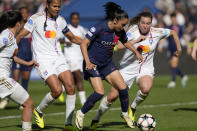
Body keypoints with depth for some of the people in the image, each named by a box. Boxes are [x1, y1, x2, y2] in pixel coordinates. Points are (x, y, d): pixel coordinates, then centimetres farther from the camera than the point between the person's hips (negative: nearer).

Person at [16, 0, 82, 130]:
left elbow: (72, 38, 23)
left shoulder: (61, 20, 9)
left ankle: (68, 124, -1)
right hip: (42, 60, -5)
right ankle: (38, 111, 9)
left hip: (58, 58, 6)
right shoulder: (36, 18, -7)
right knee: (57, 90, -19)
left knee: (71, 87, -10)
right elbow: (21, 35, -7)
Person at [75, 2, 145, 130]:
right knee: (100, 92, -19)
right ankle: (81, 114, 2)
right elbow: (84, 44, -20)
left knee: (123, 88, -4)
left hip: (107, 63, 6)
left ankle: (125, 114, 20)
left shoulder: (120, 32, -2)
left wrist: (137, 52, 24)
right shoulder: (99, 28, -22)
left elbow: (126, 42, 21)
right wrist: (88, 62, -28)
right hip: (93, 64, -6)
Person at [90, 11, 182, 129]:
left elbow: (173, 32, 11)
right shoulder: (133, 31, -15)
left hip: (145, 69, 1)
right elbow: (121, 45, -30)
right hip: (128, 68, -1)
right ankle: (97, 118, 18)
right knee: (112, 96, -7)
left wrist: (179, 49, 14)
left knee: (146, 89, -31)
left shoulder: (156, 33, -7)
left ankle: (133, 107, 0)